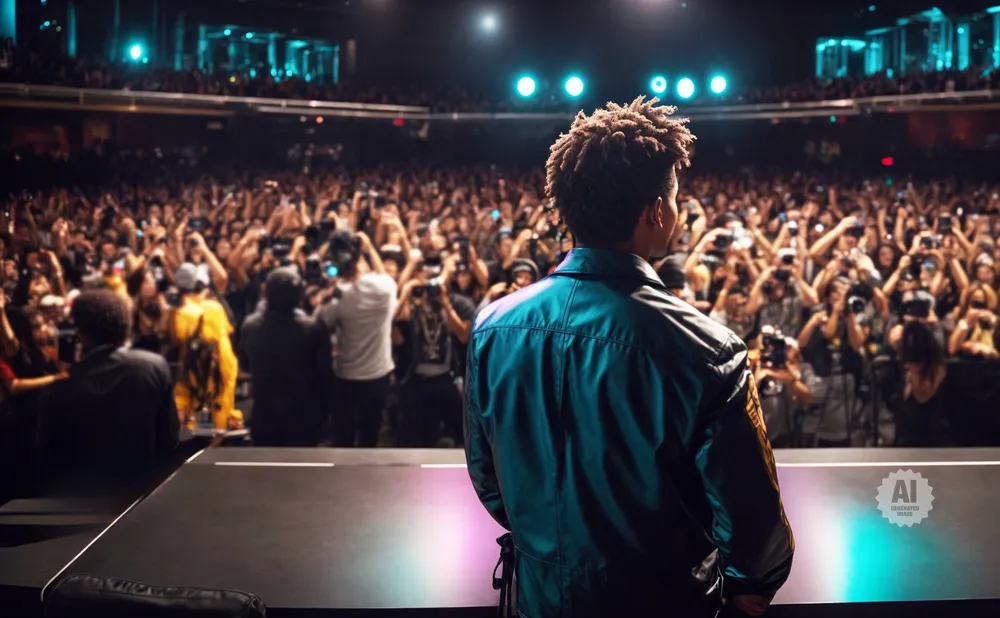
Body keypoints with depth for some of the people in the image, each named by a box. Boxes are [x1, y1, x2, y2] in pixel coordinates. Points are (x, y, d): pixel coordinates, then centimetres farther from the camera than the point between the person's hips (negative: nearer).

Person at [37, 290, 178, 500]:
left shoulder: (59, 392, -15)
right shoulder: (155, 366, -14)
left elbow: (51, 462, -4)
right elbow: (169, 439, -5)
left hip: (83, 499, -1)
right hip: (143, 491, 1)